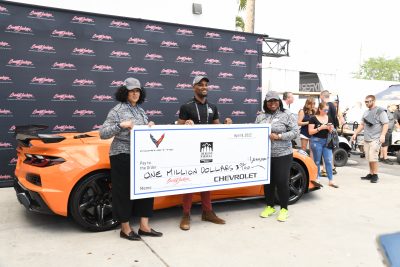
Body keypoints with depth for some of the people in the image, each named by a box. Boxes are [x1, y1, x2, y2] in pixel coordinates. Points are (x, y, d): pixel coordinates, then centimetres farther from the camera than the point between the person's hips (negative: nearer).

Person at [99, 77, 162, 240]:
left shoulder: (140, 111, 14)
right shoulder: (117, 110, -7)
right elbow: (103, 134, -12)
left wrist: (150, 127, 1)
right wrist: (121, 125, -24)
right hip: (123, 156, -7)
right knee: (124, 191, 0)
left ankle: (144, 227, 17)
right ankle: (125, 229, 14)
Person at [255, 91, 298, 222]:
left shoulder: (286, 115, -2)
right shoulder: (260, 117, 9)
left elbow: (295, 132, -7)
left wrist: (278, 136, -17)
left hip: (282, 155, -3)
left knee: (282, 182, 0)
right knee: (268, 182, 11)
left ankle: (284, 209, 16)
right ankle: (270, 206, 27)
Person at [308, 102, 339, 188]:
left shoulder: (329, 118, 8)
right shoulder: (313, 118, -7)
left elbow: (332, 131, 14)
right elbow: (310, 132, -10)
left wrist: (331, 129, -9)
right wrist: (320, 128, -20)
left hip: (327, 141, 4)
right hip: (317, 141, -4)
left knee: (329, 161, 1)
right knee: (317, 161, 6)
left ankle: (331, 181, 5)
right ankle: (317, 179, 19)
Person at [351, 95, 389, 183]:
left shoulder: (380, 111, -4)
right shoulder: (366, 112, 18)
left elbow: (386, 124, -10)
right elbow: (362, 124, 25)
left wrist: (383, 135, -21)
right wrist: (355, 134, 19)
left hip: (375, 139, -7)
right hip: (366, 139, 7)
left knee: (373, 157, -11)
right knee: (369, 158, 9)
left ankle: (375, 175, -1)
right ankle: (371, 174, 16)